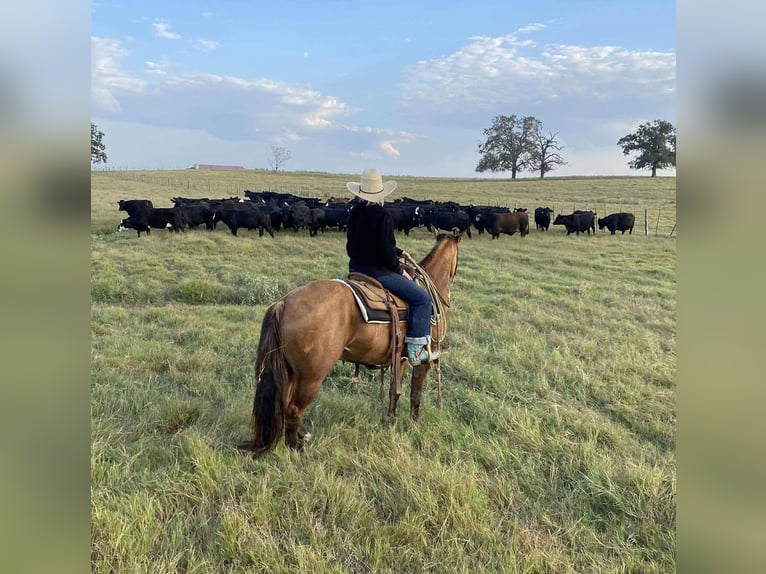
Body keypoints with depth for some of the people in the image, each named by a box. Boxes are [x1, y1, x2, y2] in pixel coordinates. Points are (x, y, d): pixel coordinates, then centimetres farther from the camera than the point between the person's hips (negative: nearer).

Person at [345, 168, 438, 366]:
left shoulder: (355, 212, 6)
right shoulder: (383, 215, -18)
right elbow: (385, 250, -21)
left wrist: (399, 252, 21)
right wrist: (400, 270, -6)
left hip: (356, 267, 9)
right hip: (377, 270, -9)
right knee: (422, 297, -3)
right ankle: (416, 350, -6)